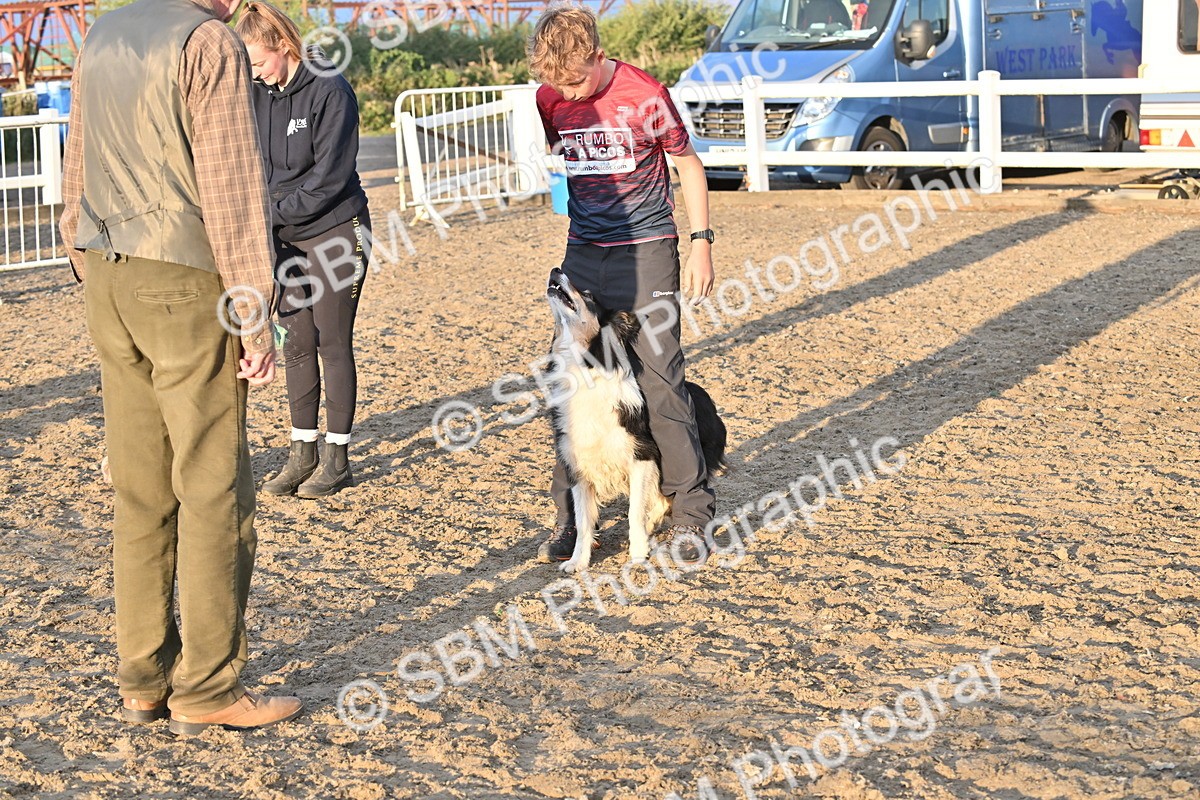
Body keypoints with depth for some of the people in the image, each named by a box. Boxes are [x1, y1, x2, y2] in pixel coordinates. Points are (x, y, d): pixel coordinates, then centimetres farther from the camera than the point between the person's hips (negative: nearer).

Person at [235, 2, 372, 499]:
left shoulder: (330, 92, -13)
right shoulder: (259, 94, 6)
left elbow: (328, 177, -17)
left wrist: (273, 212, -16)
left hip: (335, 231, -6)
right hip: (287, 239, 6)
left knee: (333, 343, -1)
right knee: (297, 344, 7)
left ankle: (337, 458, 9)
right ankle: (302, 453, 16)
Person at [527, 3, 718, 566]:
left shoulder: (644, 96, -12)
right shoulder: (549, 101, 1)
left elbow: (687, 162, 0)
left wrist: (701, 241, -4)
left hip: (647, 251, -4)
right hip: (583, 254, 5)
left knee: (660, 382, -6)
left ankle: (689, 515, 4)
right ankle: (570, 515, 13)